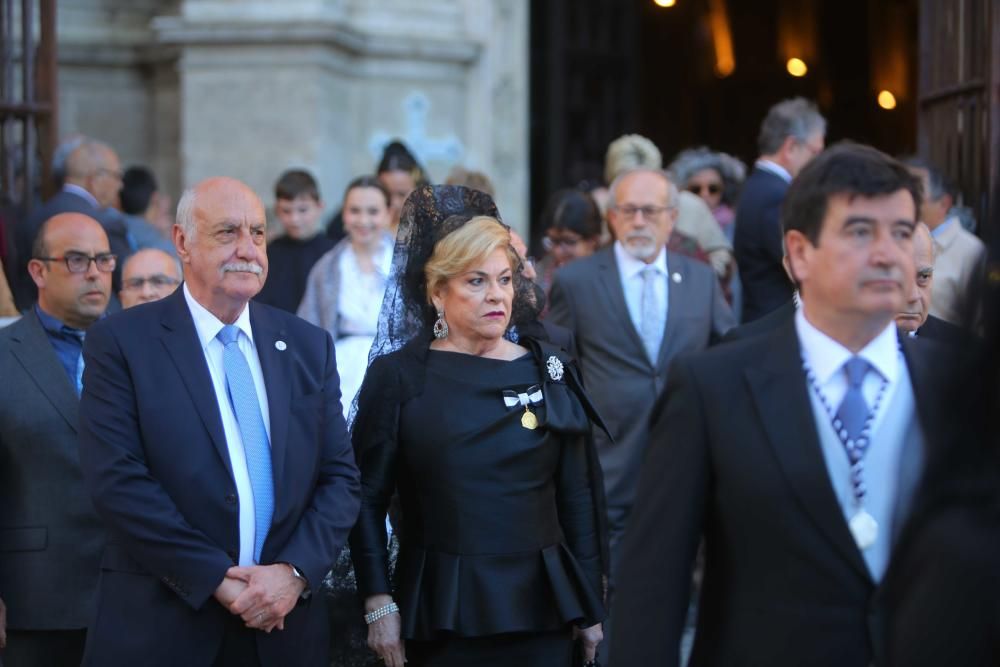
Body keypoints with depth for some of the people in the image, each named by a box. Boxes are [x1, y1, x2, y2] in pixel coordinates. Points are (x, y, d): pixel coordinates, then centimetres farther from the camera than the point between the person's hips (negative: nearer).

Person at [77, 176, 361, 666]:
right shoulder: (121, 343, -4)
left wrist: (295, 571, -10)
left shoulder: (308, 346, 9)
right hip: (161, 625, -4)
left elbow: (340, 476, 6)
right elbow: (116, 479, -12)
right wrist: (216, 578, -15)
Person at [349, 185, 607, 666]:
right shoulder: (398, 375, -2)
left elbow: (579, 496, 7)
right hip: (440, 611, -2)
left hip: (541, 608, 2)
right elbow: (367, 497, -2)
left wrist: (590, 607, 5)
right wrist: (378, 604, -8)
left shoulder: (549, 370, 5)